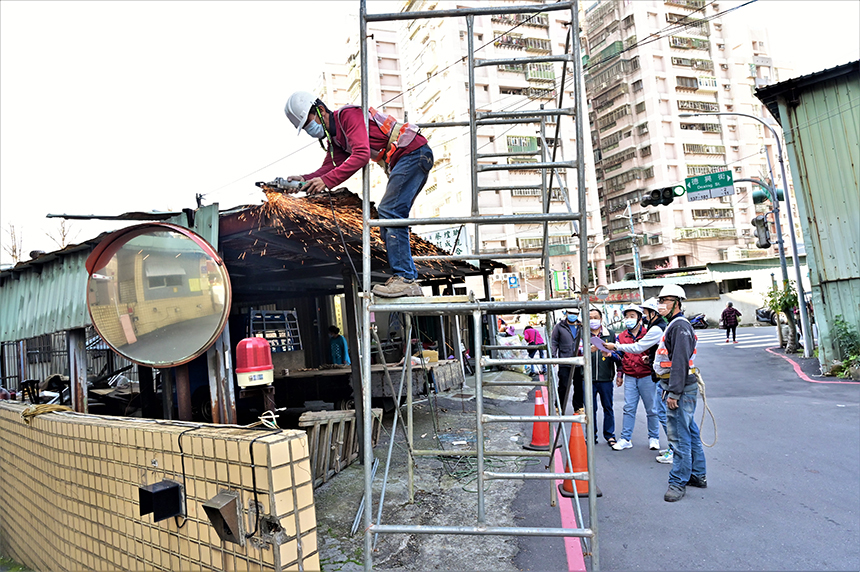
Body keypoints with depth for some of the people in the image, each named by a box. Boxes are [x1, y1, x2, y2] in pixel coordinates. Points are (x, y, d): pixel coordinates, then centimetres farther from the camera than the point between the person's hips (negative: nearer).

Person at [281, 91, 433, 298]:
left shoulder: (348, 114, -13)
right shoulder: (334, 137, 17)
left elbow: (361, 155, -26)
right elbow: (330, 166, 6)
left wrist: (326, 181, -30)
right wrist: (305, 179, -10)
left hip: (414, 153, -10)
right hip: (401, 163, 10)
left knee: (389, 212, -19)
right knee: (387, 215, 5)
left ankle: (404, 278, -22)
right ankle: (409, 281, 3)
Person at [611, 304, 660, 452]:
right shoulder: (622, 336, 8)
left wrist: (649, 358, -19)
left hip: (646, 377, -3)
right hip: (630, 377, 3)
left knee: (651, 409, 7)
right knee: (629, 409, 4)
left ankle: (653, 438, 23)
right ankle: (625, 439, 9)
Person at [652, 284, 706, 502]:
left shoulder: (680, 325, -16)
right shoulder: (674, 325, 17)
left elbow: (680, 362, -22)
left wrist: (674, 393, -23)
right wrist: (669, 390, 22)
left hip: (681, 389, -11)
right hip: (681, 388, 11)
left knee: (679, 436, -5)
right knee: (690, 433, 18)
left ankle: (678, 482, 3)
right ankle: (698, 476, 29)